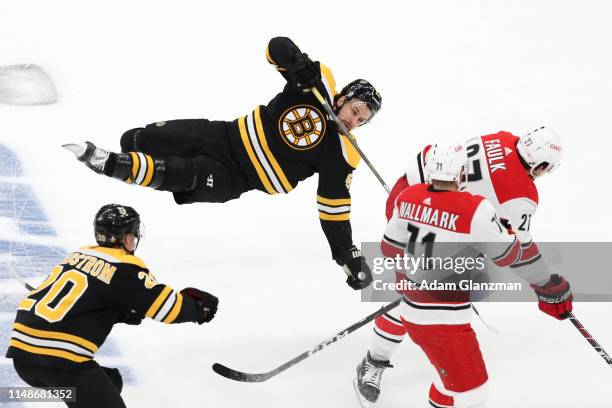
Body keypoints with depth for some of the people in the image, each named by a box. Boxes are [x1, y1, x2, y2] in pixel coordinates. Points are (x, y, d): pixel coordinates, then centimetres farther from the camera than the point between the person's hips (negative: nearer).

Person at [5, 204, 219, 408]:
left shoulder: (80, 255, 16)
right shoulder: (124, 269, -6)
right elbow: (170, 307, -3)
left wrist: (125, 313, 18)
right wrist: (199, 306, 15)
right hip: (57, 359, -8)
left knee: (109, 382, 23)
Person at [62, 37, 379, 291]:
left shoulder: (341, 155, -10)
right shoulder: (317, 86, -8)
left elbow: (335, 209, -6)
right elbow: (277, 47, -13)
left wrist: (348, 256, -11)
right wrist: (299, 62, -34)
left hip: (234, 178, -3)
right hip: (226, 136, 3)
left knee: (179, 176, -33)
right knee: (136, 140, -2)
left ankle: (111, 165, -29)